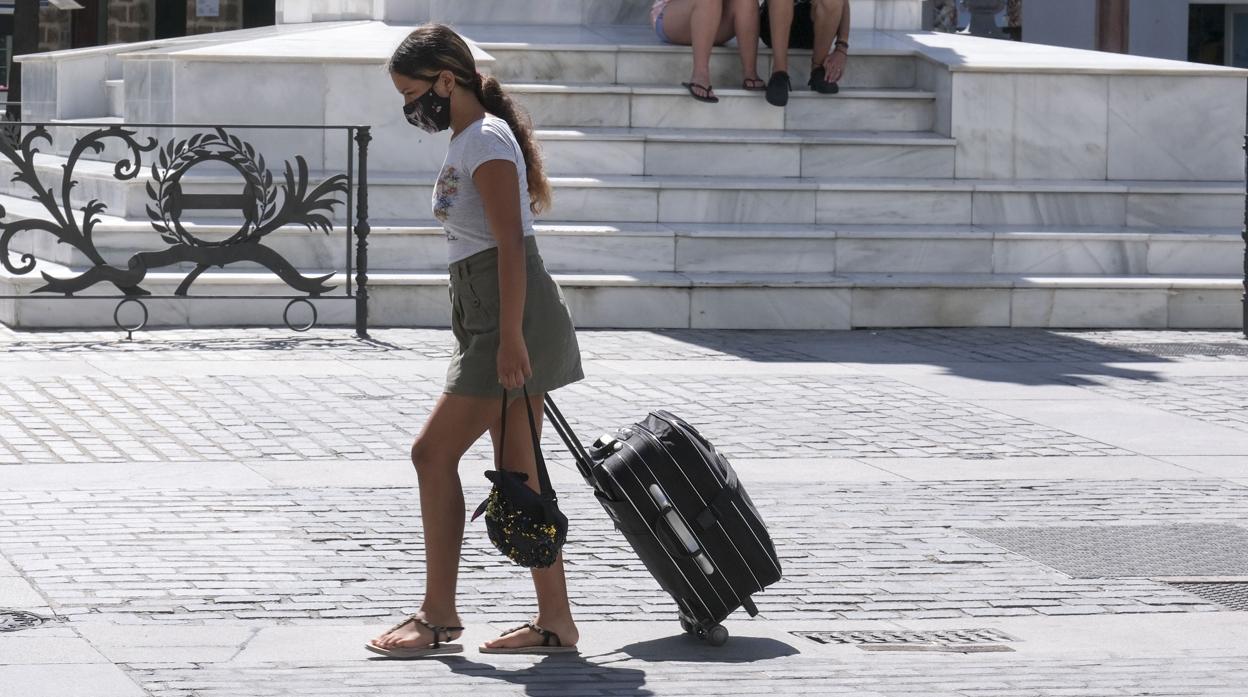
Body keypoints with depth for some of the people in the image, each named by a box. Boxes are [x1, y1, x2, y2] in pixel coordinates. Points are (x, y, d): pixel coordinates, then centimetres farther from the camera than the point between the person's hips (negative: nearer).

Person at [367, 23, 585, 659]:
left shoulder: (486, 142, -13)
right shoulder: (465, 140, 17)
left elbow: (510, 245, -19)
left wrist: (509, 340, -23)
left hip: (512, 318, -10)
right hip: (487, 320, 10)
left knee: (433, 453, -8)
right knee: (516, 470, 8)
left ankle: (439, 616, -3)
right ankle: (555, 620, 9)